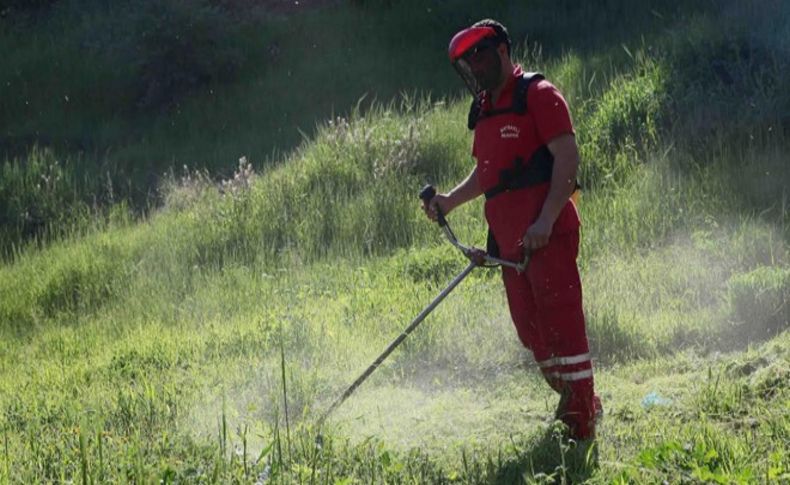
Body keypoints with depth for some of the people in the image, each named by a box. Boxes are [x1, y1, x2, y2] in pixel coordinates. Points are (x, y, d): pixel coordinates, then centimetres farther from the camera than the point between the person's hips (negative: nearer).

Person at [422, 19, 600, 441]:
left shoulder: (537, 95, -6)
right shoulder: (484, 109, 20)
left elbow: (567, 157, -13)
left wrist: (546, 220, -22)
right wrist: (450, 201, 11)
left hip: (547, 232, -9)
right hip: (508, 236, 9)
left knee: (560, 321, -10)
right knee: (529, 327, 9)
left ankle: (581, 424, -8)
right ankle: (577, 403, 21)